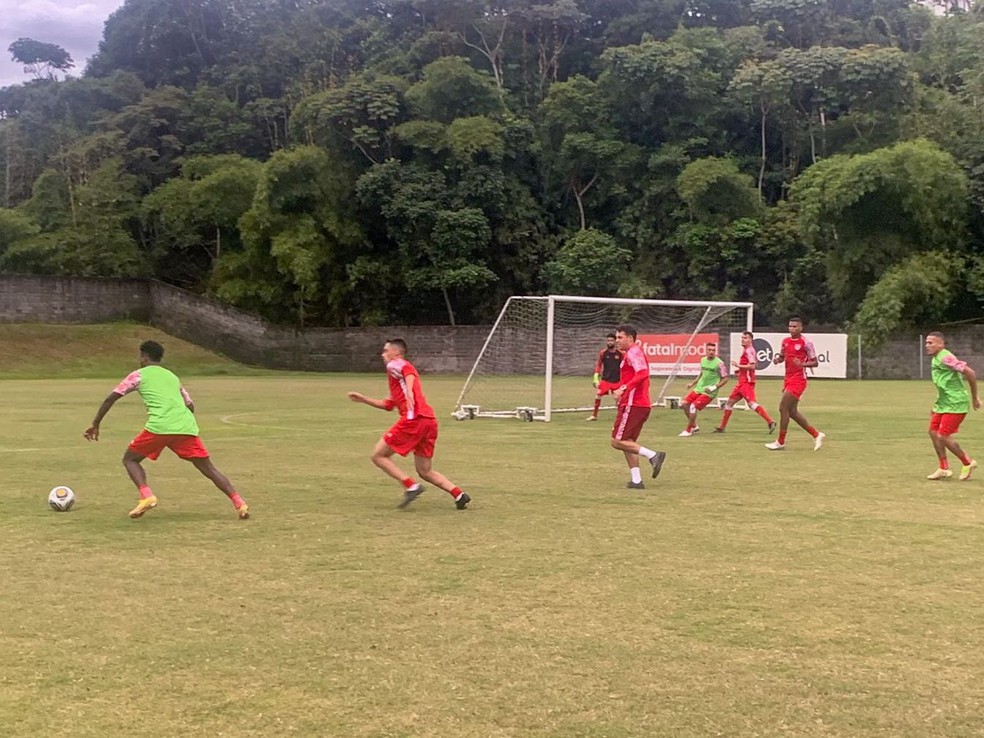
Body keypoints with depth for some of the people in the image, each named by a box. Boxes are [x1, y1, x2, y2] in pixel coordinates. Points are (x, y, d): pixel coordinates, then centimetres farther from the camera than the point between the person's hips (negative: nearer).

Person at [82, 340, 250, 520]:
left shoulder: (138, 375, 17)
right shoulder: (173, 376, 30)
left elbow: (110, 399, 16)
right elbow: (190, 406, 30)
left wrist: (95, 424, 23)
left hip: (159, 427, -4)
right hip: (186, 427, 4)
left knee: (129, 459, 16)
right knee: (209, 468, 7)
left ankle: (146, 495, -8)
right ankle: (239, 503, -9)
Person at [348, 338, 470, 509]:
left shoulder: (394, 365, 6)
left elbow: (410, 372, -20)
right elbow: (388, 405, 37)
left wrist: (409, 391, -31)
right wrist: (363, 399, 38)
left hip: (413, 418, -9)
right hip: (430, 421, 9)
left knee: (378, 455, 2)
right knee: (424, 471, 13)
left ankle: (411, 486, -11)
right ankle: (459, 494, -3)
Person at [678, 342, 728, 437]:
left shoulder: (719, 363, -15)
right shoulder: (703, 360, 6)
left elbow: (725, 379, -11)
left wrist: (714, 387, -21)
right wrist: (693, 383, 17)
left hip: (709, 392, -7)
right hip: (699, 388, 7)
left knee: (693, 407, -17)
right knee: (685, 404, 4)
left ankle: (688, 431, -1)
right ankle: (694, 426, 22)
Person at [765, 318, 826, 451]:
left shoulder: (806, 343, -11)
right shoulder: (785, 341, 10)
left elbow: (815, 362, -8)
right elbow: (782, 356, 23)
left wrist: (803, 364, -26)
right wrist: (777, 359, 0)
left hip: (798, 380, -8)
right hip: (788, 379, 8)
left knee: (783, 407, -10)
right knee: (792, 411, 9)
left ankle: (780, 442, 0)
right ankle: (816, 434, 23)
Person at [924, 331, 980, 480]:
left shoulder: (946, 358, -18)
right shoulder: (936, 359, 13)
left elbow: (969, 372, -22)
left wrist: (974, 397, -15)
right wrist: (937, 405, 25)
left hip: (955, 405, -10)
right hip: (944, 404, 10)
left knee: (943, 436, -9)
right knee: (933, 432, 6)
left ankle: (968, 463, 10)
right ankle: (944, 469, 15)